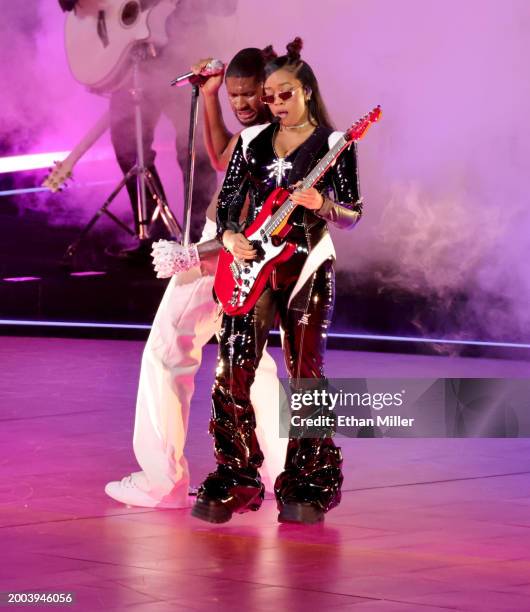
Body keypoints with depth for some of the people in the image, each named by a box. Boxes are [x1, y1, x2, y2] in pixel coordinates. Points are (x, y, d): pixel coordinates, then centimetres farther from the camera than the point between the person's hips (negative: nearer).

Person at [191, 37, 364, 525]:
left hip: (307, 270, -3)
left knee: (306, 378, 0)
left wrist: (322, 205, -23)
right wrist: (230, 236, -9)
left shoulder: (333, 144, 0)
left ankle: (306, 488, 10)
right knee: (233, 375, -5)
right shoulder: (252, 140, 10)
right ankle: (235, 481, 7)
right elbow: (227, 202, 11)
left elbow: (353, 215, -3)